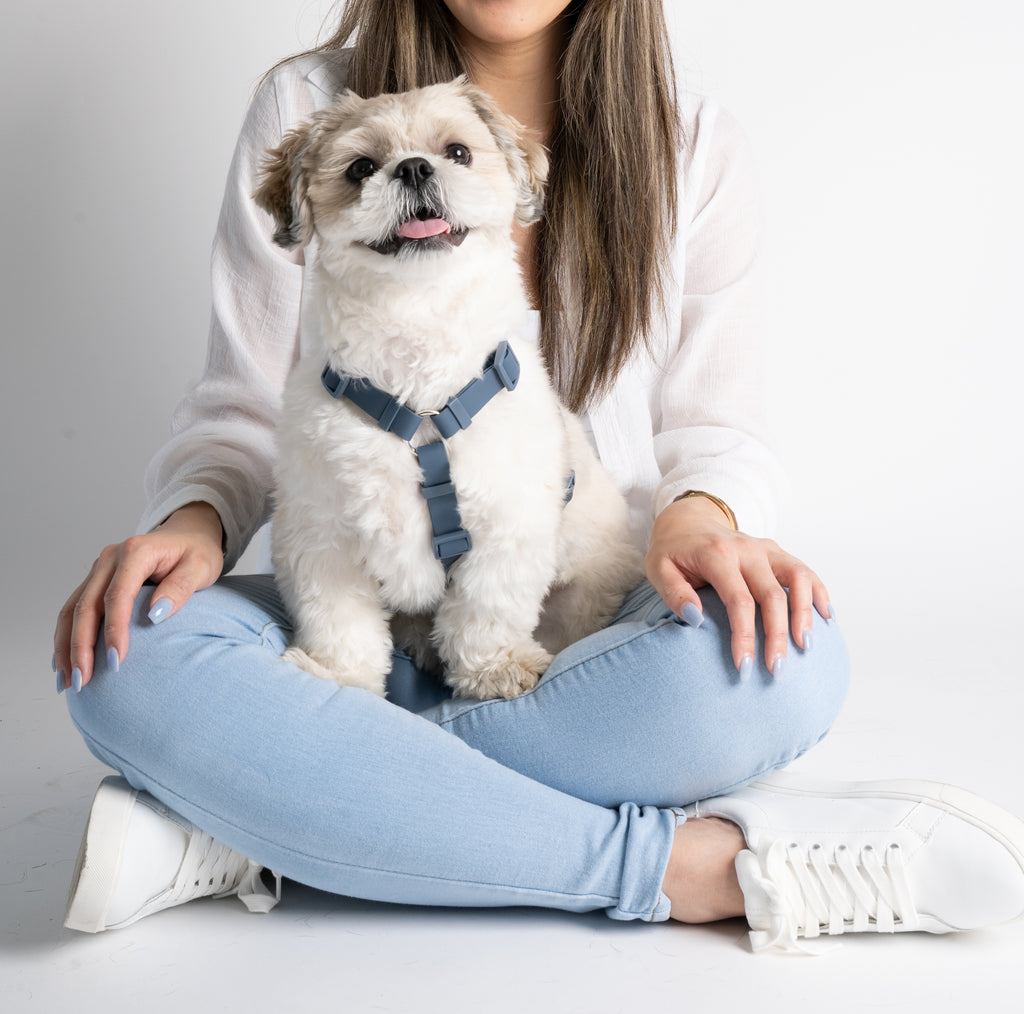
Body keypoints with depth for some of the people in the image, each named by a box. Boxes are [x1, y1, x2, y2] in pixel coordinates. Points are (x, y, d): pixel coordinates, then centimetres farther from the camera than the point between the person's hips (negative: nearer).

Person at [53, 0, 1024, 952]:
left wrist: (698, 514, -17)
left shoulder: (693, 146, 4)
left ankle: (238, 832, -25)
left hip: (594, 631, 1)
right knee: (128, 663, -30)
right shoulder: (306, 109, 2)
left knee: (788, 663, -33)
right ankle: (693, 864, -30)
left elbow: (713, 420, 7)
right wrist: (196, 520, -18)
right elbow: (243, 407, 4)